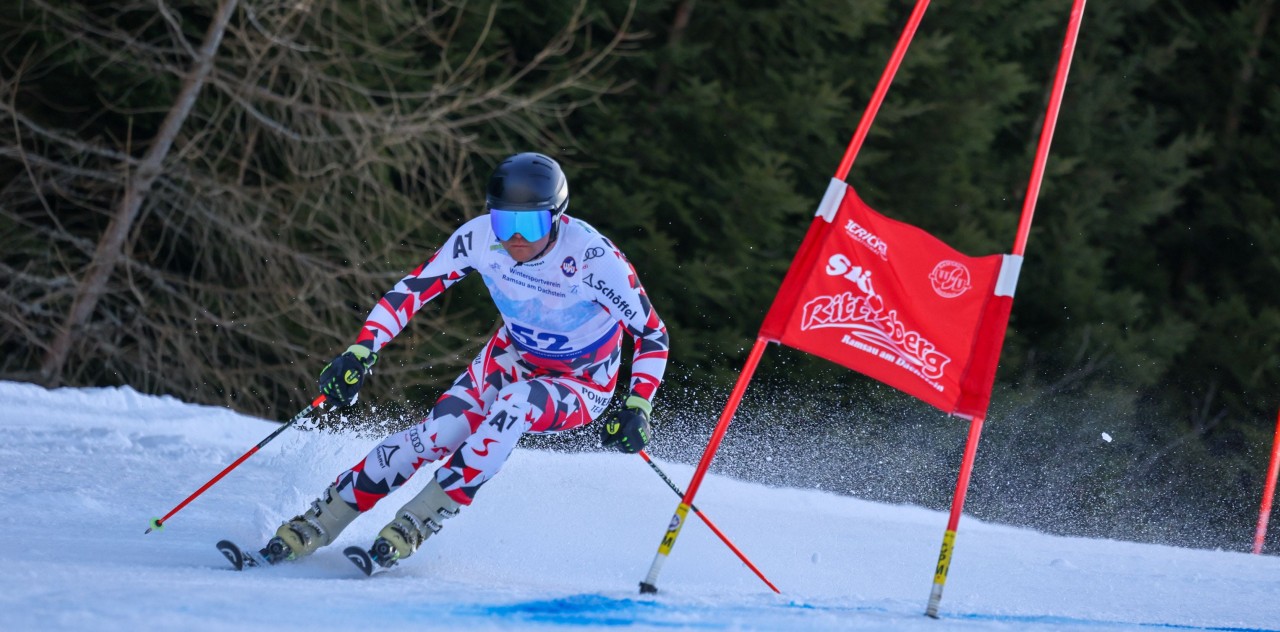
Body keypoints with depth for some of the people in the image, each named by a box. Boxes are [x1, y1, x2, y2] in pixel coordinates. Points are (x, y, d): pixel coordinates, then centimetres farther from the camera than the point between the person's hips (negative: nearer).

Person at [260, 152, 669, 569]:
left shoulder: (591, 257, -31)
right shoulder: (481, 238, -20)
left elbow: (653, 335, -22)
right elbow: (413, 289, -9)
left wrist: (637, 408, -34)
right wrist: (359, 353, -19)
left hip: (580, 389, -3)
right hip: (511, 360, 3)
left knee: (513, 405, -35)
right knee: (434, 436, -18)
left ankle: (417, 521, -25)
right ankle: (316, 524, -7)